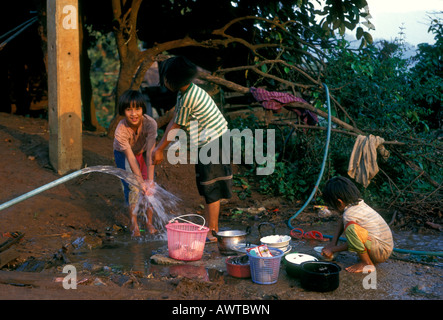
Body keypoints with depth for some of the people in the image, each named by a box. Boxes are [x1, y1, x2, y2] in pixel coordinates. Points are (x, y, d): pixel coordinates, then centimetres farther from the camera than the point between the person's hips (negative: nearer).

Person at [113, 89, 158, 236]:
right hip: (123, 154, -2)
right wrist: (141, 182, -43)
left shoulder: (150, 124, -34)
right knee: (132, 187, -14)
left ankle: (149, 222, 8)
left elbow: (150, 153, -36)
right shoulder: (120, 131, -37)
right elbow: (130, 157, -37)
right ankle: (134, 223, 3)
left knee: (149, 186, -9)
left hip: (142, 152, 2)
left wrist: (150, 180, -41)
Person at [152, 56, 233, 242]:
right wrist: (159, 147, 15)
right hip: (206, 144, 10)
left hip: (212, 143, -10)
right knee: (206, 186, 15)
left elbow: (175, 127, -14)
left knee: (212, 188, -7)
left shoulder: (188, 99, -23)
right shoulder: (187, 91, 7)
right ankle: (209, 225, 25)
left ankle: (212, 232, -2)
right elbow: (173, 121, 13)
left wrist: (160, 150, -1)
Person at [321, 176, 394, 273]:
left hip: (382, 253, -10)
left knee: (351, 227, -29)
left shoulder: (349, 213, -20)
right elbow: (342, 222, 18)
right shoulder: (359, 203, 5)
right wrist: (333, 243, 13)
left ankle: (367, 263, -11)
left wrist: (332, 249, 2)